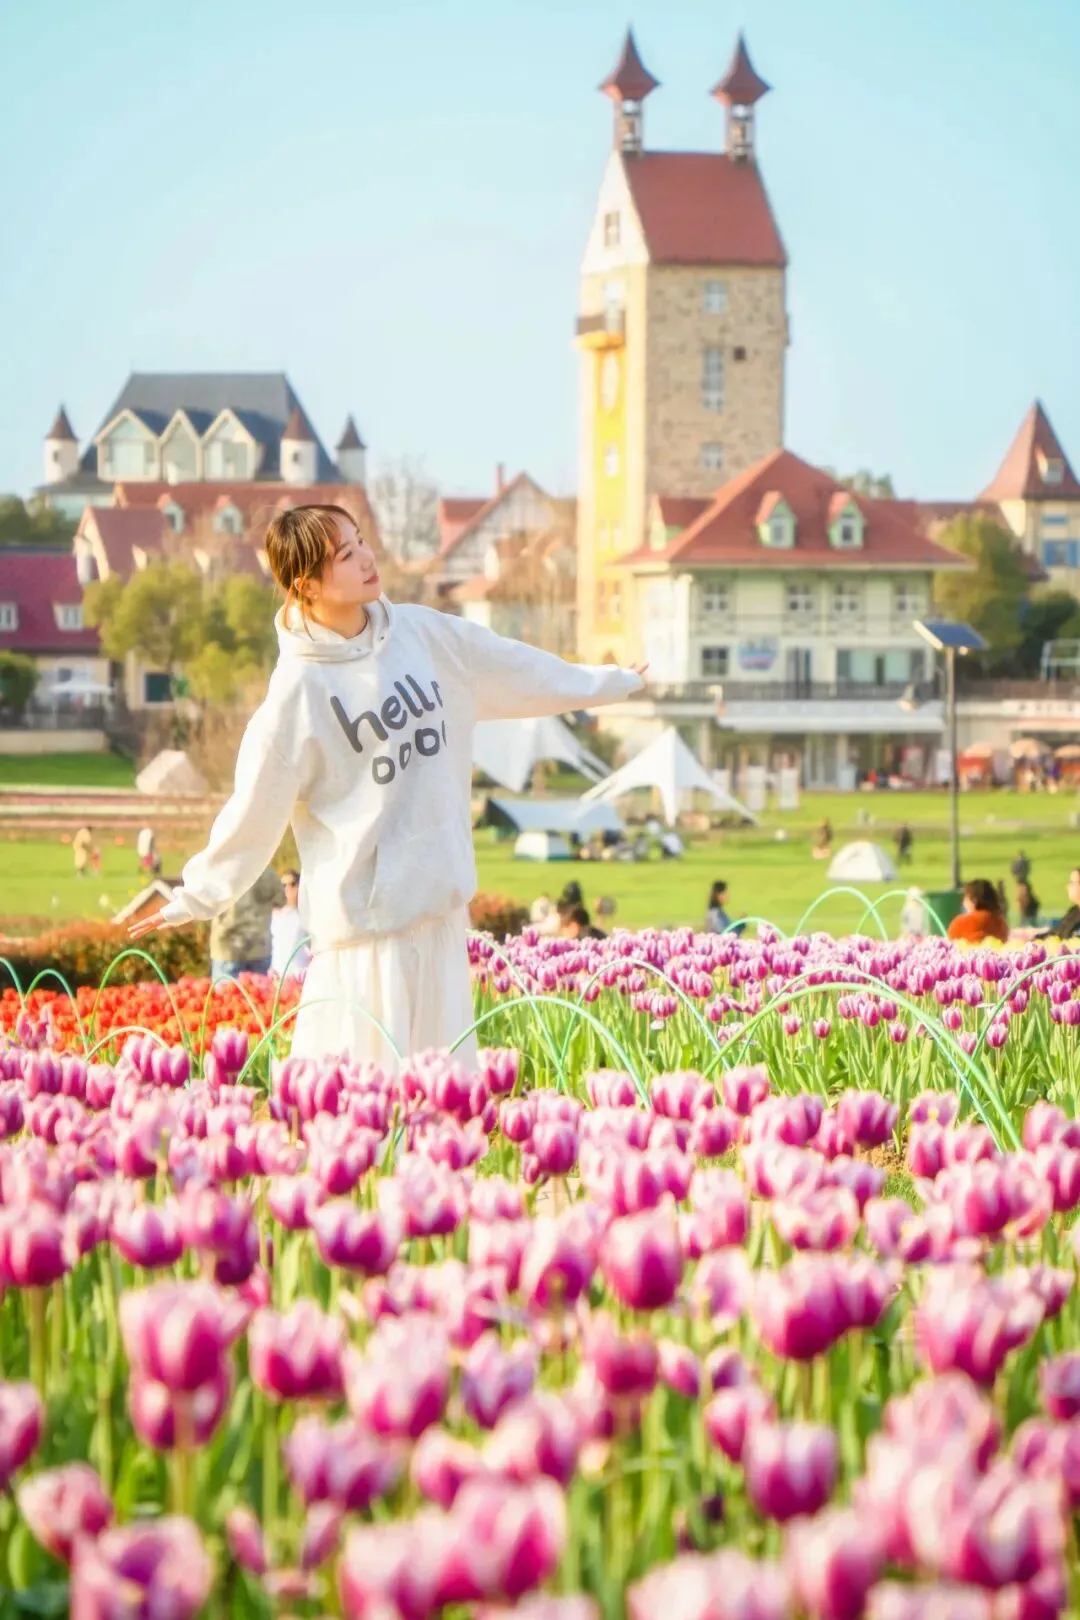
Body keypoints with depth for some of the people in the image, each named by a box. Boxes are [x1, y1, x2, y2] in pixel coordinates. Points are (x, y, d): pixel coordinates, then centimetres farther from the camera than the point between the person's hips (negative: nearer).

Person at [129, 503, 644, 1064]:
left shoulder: (422, 632, 3)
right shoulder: (298, 690, -14)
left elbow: (514, 669, 18)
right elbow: (256, 807, -7)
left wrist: (611, 682, 29)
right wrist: (195, 899, -3)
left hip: (441, 898, 6)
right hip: (365, 908, -6)